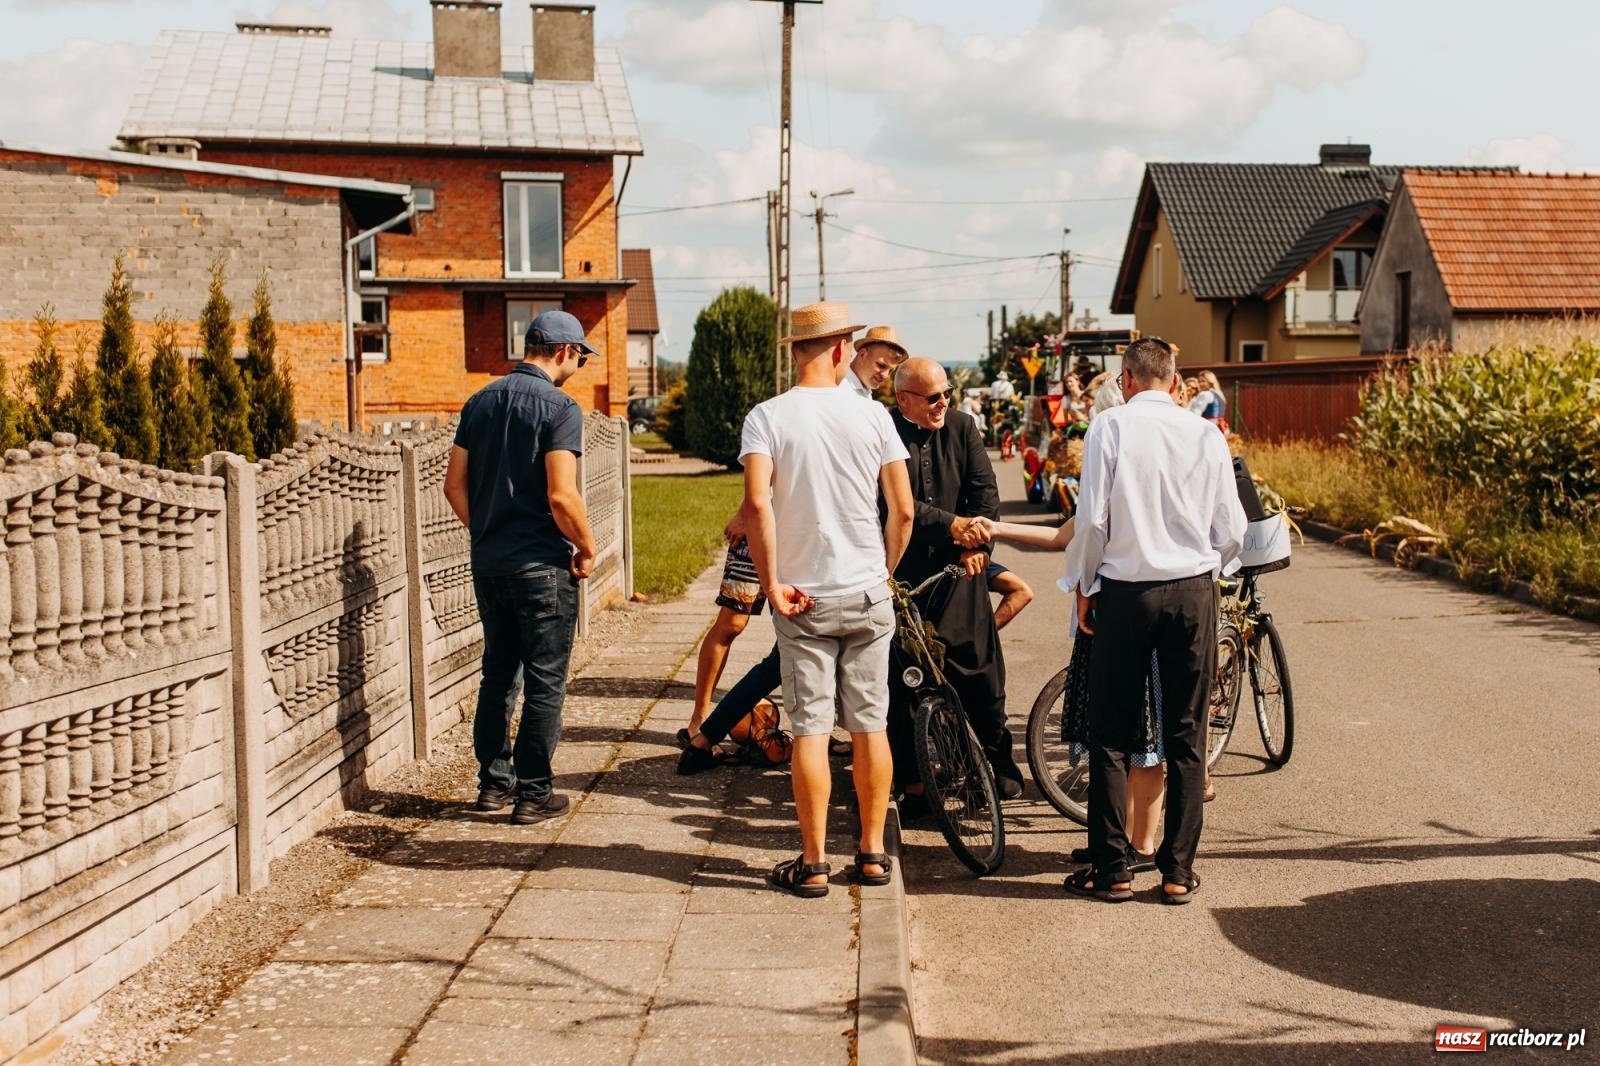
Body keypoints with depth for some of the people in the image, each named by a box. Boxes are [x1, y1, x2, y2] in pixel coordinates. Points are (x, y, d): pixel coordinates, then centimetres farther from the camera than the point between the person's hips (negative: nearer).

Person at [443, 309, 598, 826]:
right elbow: (561, 496, -21)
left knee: (498, 673, 17)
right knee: (545, 681, 3)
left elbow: (454, 485, 9)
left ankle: (494, 780, 25)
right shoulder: (559, 406, -13)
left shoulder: (480, 402, 8)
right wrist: (586, 549, -7)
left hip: (488, 560, 7)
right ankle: (533, 793, 8)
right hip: (542, 564, -7)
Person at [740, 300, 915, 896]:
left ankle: (813, 864, 7)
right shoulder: (871, 414, -1)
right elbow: (903, 509, -2)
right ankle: (872, 854, 18)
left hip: (804, 600, -1)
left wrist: (771, 583, -11)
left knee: (810, 729, 3)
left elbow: (756, 503, -20)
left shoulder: (768, 416, -6)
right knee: (870, 725, 10)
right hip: (868, 596, 1)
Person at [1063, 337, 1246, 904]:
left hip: (1125, 590, -2)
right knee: (1187, 736, 9)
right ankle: (1178, 871, 13)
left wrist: (1083, 586, 4)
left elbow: (1093, 518, -9)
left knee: (1111, 735, 7)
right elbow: (1231, 531, 4)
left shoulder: (1110, 426, -5)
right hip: (1194, 591, 2)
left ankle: (1111, 869, 10)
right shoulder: (1206, 434, 2)